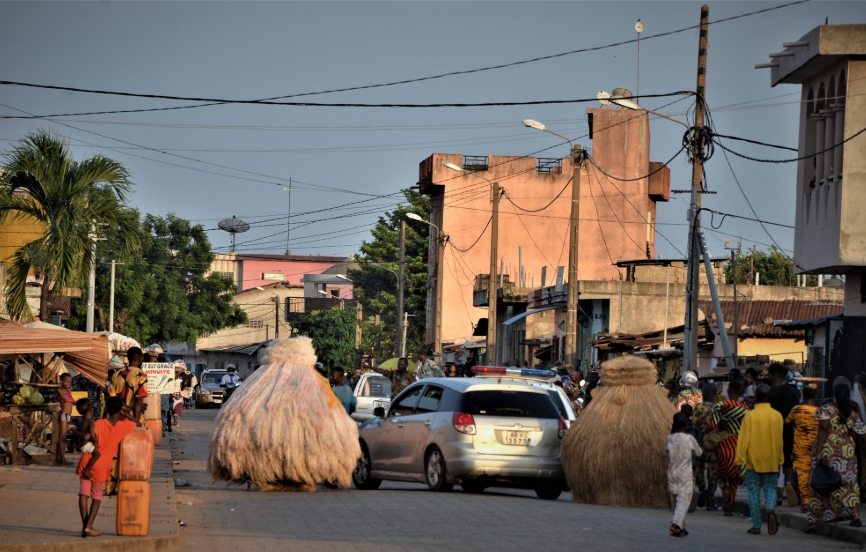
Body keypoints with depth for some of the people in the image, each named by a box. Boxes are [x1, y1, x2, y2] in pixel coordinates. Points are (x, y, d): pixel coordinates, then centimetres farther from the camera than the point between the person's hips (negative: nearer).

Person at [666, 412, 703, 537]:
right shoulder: (689, 439, -11)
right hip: (685, 474, -4)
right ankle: (676, 524, -24)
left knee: (677, 500, 14)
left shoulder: (669, 438, -2)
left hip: (672, 473, 4)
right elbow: (699, 452, 5)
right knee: (684, 500, -5)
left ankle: (681, 528, 17)